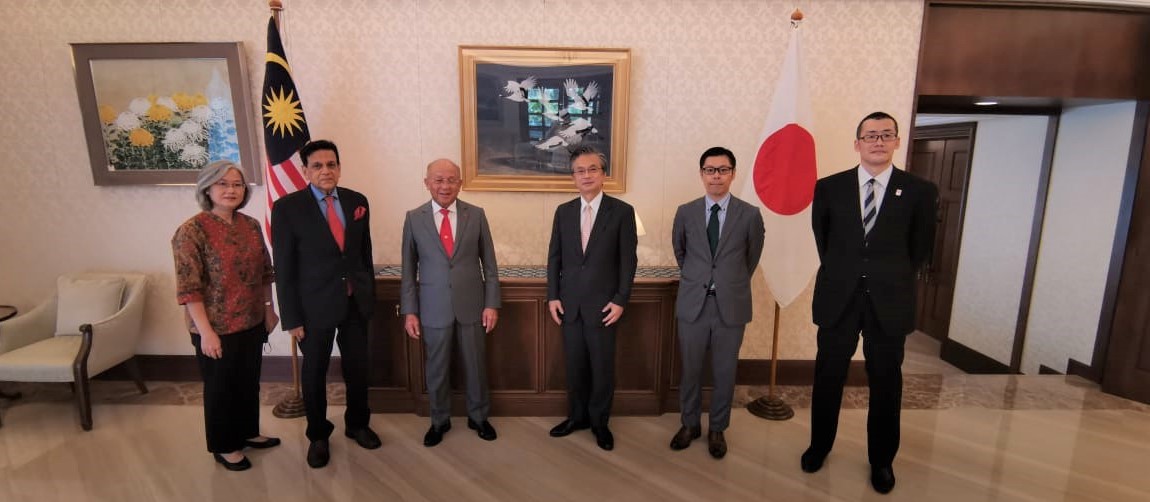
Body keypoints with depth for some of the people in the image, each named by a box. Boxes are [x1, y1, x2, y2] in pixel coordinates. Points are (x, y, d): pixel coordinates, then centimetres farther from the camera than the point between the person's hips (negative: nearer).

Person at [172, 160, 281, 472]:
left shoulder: (251, 225, 2)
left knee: (249, 381, 20)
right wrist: (206, 332, -19)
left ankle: (248, 432, 41)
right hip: (217, 328, -6)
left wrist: (269, 308, 12)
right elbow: (188, 288, -17)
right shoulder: (192, 231, -16)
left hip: (252, 322, 6)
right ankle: (224, 447, 31)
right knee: (220, 387, 12)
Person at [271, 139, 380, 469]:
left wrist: (370, 294, 9)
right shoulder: (287, 207, -10)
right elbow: (284, 268, -9)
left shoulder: (357, 201, 1)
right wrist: (292, 318, -9)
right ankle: (318, 435, 35)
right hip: (315, 306, -3)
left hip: (356, 302, 3)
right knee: (314, 374, 14)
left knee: (358, 369, 15)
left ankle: (357, 424, 39)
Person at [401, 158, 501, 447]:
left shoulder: (476, 215, -2)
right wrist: (409, 311, -2)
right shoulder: (414, 218, -1)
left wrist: (491, 304, -3)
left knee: (476, 366, 13)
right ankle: (439, 421, 36)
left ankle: (478, 417, 35)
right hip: (433, 309, 0)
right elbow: (409, 269, 2)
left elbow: (489, 264, 1)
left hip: (471, 305, 0)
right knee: (436, 369, 14)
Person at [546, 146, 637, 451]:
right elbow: (554, 257, 8)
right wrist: (552, 296, 1)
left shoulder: (622, 211, -4)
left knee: (602, 367, 8)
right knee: (575, 365, 13)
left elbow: (628, 260, -5)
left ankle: (599, 422, 27)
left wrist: (620, 300, -10)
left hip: (603, 304, -3)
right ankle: (577, 416, 32)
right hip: (569, 303, 3)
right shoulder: (563, 211, 6)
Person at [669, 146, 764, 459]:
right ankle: (690, 424, 34)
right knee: (690, 370, 13)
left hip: (731, 306, -1)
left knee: (724, 373, 12)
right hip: (692, 304, 1)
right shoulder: (686, 212, -1)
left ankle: (717, 429, 33)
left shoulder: (750, 215, -5)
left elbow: (752, 257, 10)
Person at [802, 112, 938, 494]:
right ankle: (819, 446, 32)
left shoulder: (919, 191, -2)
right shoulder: (829, 187, -1)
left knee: (886, 383, 12)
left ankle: (882, 460, 32)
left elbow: (920, 249, 7)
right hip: (838, 298, 1)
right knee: (827, 377, 12)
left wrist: (892, 279, 10)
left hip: (889, 302, 0)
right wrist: (841, 273, 12)